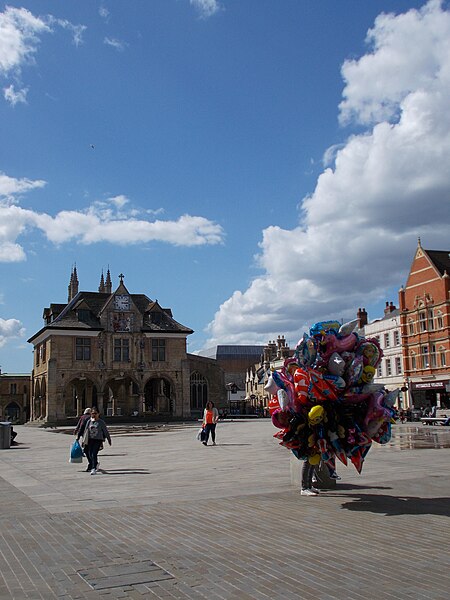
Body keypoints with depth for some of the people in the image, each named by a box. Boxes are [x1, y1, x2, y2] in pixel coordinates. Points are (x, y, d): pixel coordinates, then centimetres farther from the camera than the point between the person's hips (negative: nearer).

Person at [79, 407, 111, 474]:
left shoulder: (101, 422, -2)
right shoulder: (88, 421, 6)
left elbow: (105, 431, 5)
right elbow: (85, 431, 11)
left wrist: (109, 439, 10)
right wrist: (84, 440, 9)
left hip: (98, 440, -4)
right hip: (90, 440, 4)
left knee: (94, 454, -14)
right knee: (90, 454, 8)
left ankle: (94, 469, -10)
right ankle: (96, 463, 36)